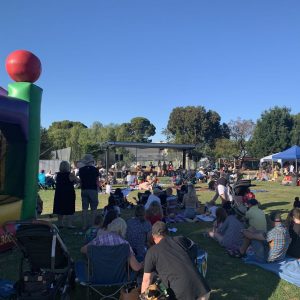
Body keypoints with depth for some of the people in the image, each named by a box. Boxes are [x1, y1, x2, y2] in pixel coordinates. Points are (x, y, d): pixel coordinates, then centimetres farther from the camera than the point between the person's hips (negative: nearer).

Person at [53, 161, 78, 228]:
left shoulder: (58, 175, 1)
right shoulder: (70, 175, -12)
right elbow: (77, 181, -2)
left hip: (59, 194, 5)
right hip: (69, 193, -4)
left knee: (60, 208, 12)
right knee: (69, 209, 2)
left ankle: (60, 223, 18)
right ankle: (69, 224, 2)